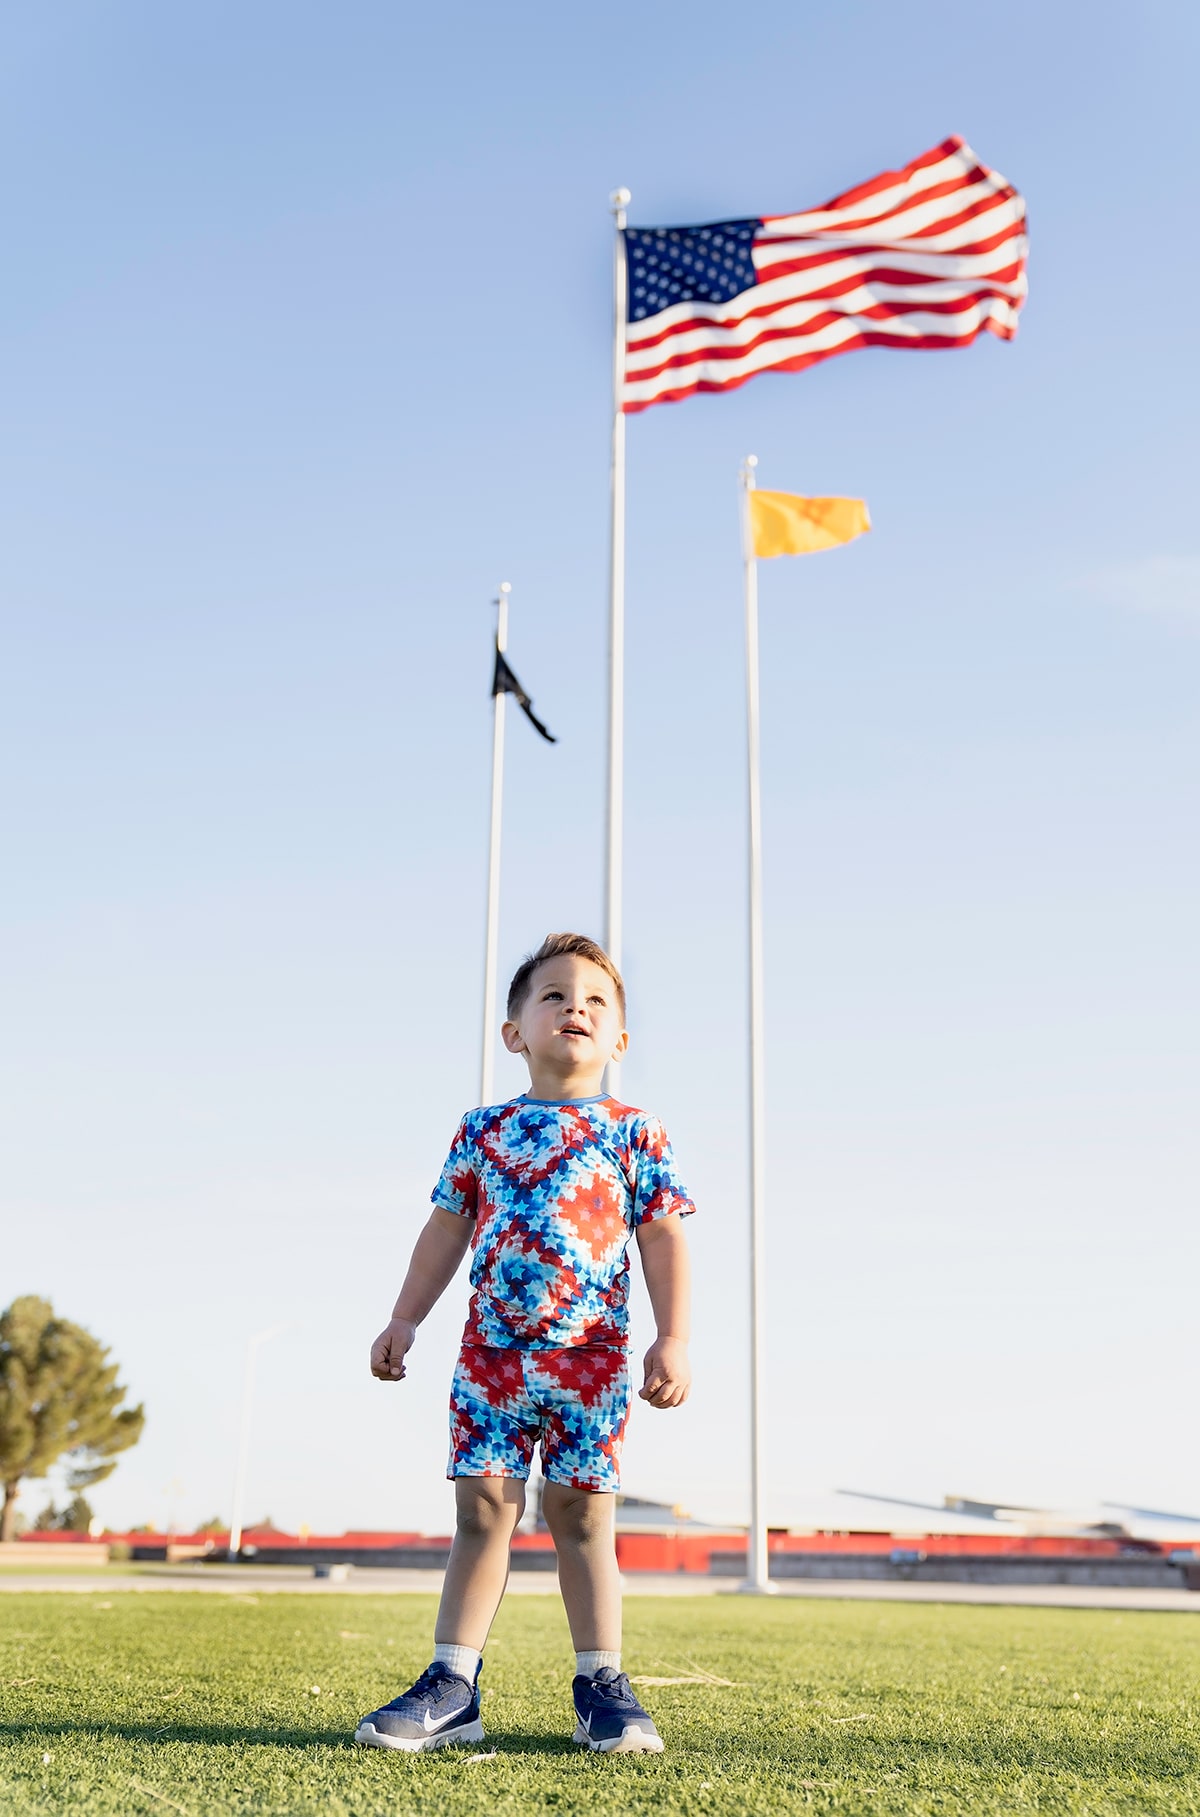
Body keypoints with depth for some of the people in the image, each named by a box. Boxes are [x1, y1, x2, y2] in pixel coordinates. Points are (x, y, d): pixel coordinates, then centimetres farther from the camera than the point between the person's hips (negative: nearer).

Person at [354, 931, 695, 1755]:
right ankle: (452, 1683, 6)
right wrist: (404, 1321, 8)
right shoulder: (483, 1130, 9)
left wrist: (674, 1338, -7)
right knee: (483, 1507, 2)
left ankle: (601, 1683, 12)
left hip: (592, 1354, -1)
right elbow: (446, 1231, 12)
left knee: (582, 1514, 3)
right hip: (492, 1351, 2)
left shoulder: (635, 1133, 4)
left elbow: (664, 1239, 1)